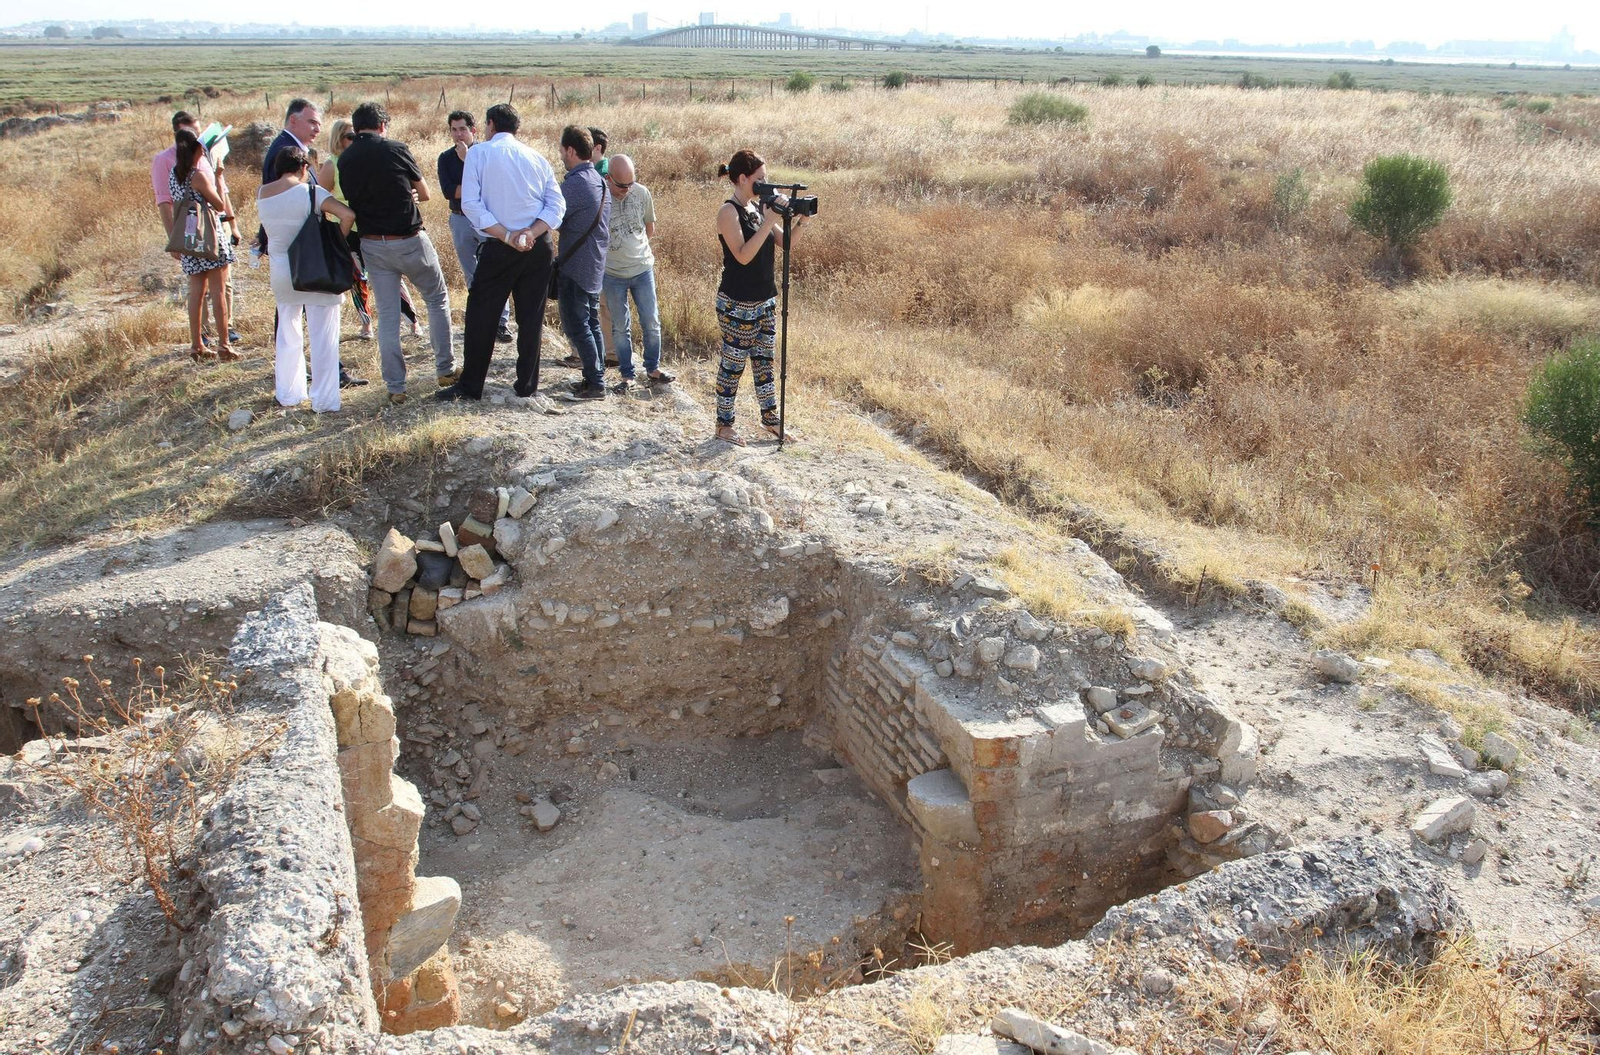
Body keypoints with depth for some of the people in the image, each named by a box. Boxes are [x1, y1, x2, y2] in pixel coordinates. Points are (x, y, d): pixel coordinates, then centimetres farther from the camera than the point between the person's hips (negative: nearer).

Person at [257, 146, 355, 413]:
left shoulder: (261, 194, 1)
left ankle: (288, 394, 27)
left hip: (280, 270, 5)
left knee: (287, 332, 20)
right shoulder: (310, 191, -13)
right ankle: (324, 401, 5)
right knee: (323, 336, 4)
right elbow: (347, 215, -22)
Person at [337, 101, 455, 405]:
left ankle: (395, 387, 7)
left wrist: (392, 196, 10)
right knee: (437, 300, 15)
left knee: (387, 317, 7)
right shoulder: (395, 150, -7)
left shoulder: (344, 160, 4)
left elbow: (352, 201, 10)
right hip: (410, 241, -3)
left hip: (373, 245, 4)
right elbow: (424, 193, 3)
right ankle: (445, 370, 17)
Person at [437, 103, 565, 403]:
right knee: (531, 316, 10)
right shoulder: (537, 157, 10)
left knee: (482, 315, 5)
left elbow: (471, 203, -11)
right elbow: (557, 204, 0)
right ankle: (527, 384, 15)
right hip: (539, 246, 4)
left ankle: (471, 385, 9)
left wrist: (507, 237, -15)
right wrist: (530, 233, -11)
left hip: (499, 248, -3)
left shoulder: (479, 153, -1)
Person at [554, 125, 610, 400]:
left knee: (577, 326, -2)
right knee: (592, 322, 16)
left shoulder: (574, 184, -20)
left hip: (574, 267, -9)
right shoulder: (599, 181, 9)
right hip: (595, 266, 9)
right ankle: (597, 376, 22)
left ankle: (595, 383, 1)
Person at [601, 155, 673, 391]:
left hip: (642, 268, 2)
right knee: (620, 327, 6)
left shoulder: (642, 193, -4)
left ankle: (653, 369, 21)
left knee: (651, 322, 6)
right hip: (612, 274, -2)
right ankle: (627, 375, 18)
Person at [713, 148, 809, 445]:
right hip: (737, 304, -8)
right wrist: (769, 221, -27)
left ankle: (770, 419, 24)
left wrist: (799, 220, -5)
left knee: (764, 360, 14)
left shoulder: (757, 207, 9)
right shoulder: (729, 212, -14)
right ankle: (723, 424, 13)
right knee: (733, 364, 2)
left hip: (765, 300, 8)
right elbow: (743, 256, -25)